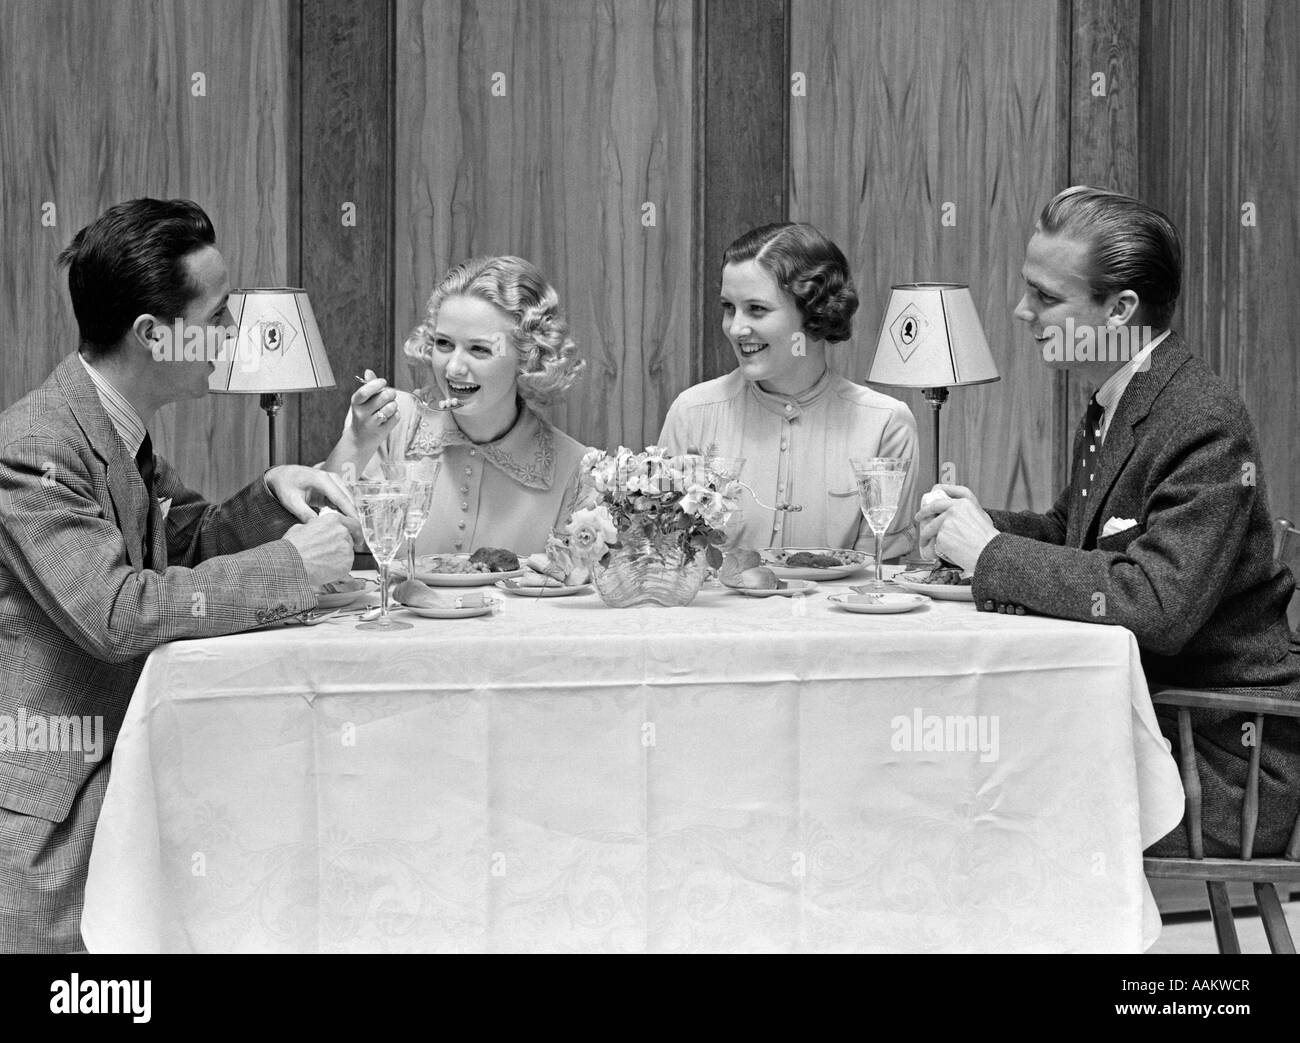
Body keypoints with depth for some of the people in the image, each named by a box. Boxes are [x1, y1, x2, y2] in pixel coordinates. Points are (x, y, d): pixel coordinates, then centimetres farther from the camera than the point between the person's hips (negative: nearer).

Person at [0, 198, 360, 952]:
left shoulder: (121, 432, 7)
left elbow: (189, 541, 18)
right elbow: (113, 614, -29)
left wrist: (272, 495, -2)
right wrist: (289, 565, -23)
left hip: (115, 767, 8)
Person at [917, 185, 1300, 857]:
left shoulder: (1204, 425, -22)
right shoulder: (1113, 407, 8)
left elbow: (1157, 605, -32)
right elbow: (1071, 533, 21)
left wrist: (991, 551, -22)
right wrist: (979, 523, -1)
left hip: (1218, 760, -8)